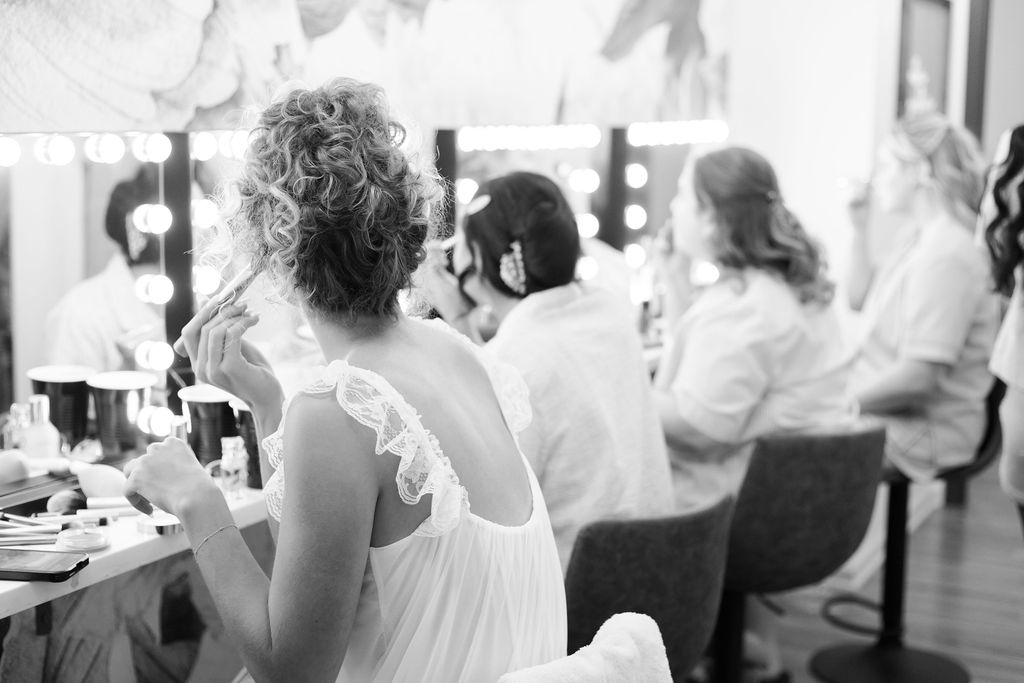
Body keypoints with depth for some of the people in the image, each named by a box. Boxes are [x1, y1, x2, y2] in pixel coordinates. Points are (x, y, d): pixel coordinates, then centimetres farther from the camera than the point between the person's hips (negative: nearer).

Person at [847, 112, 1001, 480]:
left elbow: (919, 375, -25)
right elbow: (860, 298, 22)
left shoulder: (945, 256, -21)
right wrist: (859, 229, 11)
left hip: (923, 433, -9)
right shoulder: (919, 240, 10)